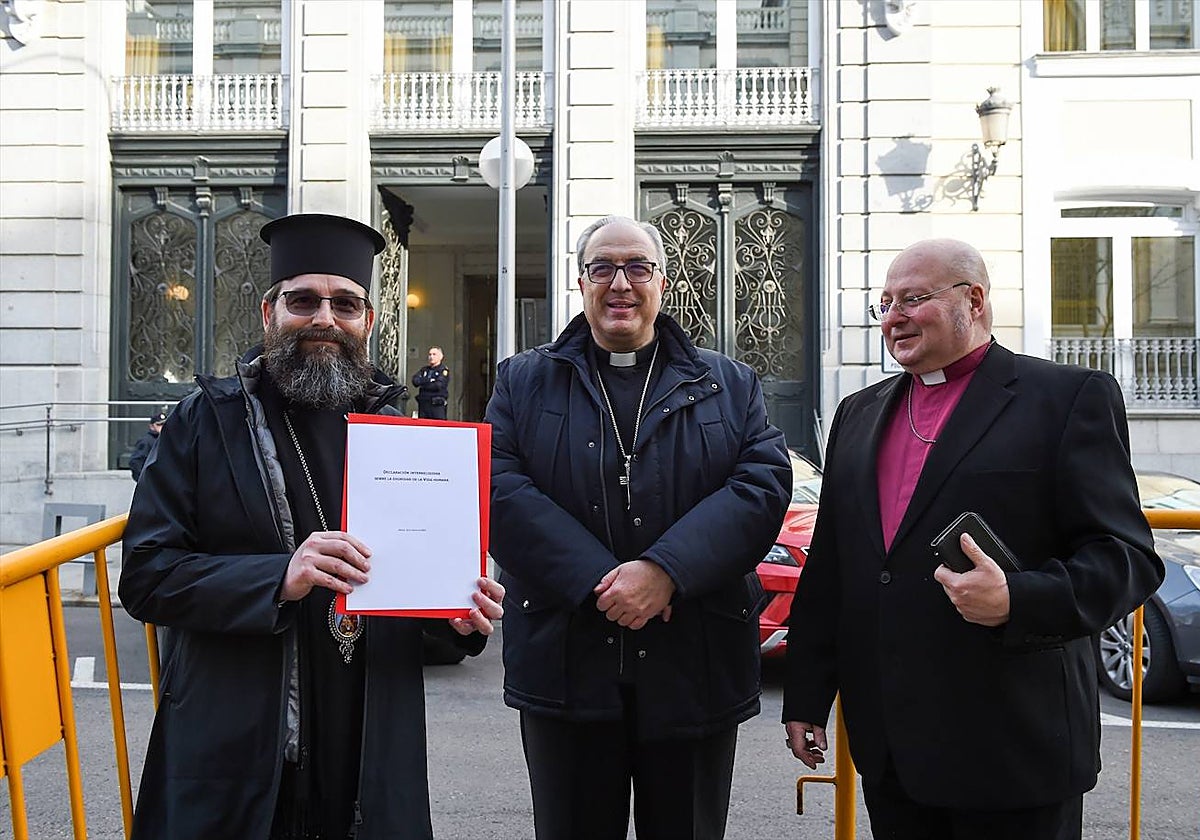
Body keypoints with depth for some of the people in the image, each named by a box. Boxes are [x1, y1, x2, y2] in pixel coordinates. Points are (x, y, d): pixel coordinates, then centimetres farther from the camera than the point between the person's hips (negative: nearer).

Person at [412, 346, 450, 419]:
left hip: (437, 406, -5)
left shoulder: (444, 370, 1)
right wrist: (429, 380, -9)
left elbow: (438, 386, -13)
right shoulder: (424, 369, 19)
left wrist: (423, 384, -1)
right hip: (423, 404, 6)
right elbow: (415, 381, 4)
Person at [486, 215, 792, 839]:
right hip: (566, 669, 0)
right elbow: (500, 489, -7)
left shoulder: (729, 385, 9)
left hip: (696, 671, 1)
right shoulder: (522, 383, 7)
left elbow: (765, 484, -6)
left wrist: (664, 570, -19)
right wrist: (598, 582, -18)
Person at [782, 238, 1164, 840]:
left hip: (1013, 746, -5)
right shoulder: (859, 413, 12)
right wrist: (806, 696, 10)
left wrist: (1016, 600, -26)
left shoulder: (1071, 397, -4)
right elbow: (827, 567, 12)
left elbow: (1127, 557, -9)